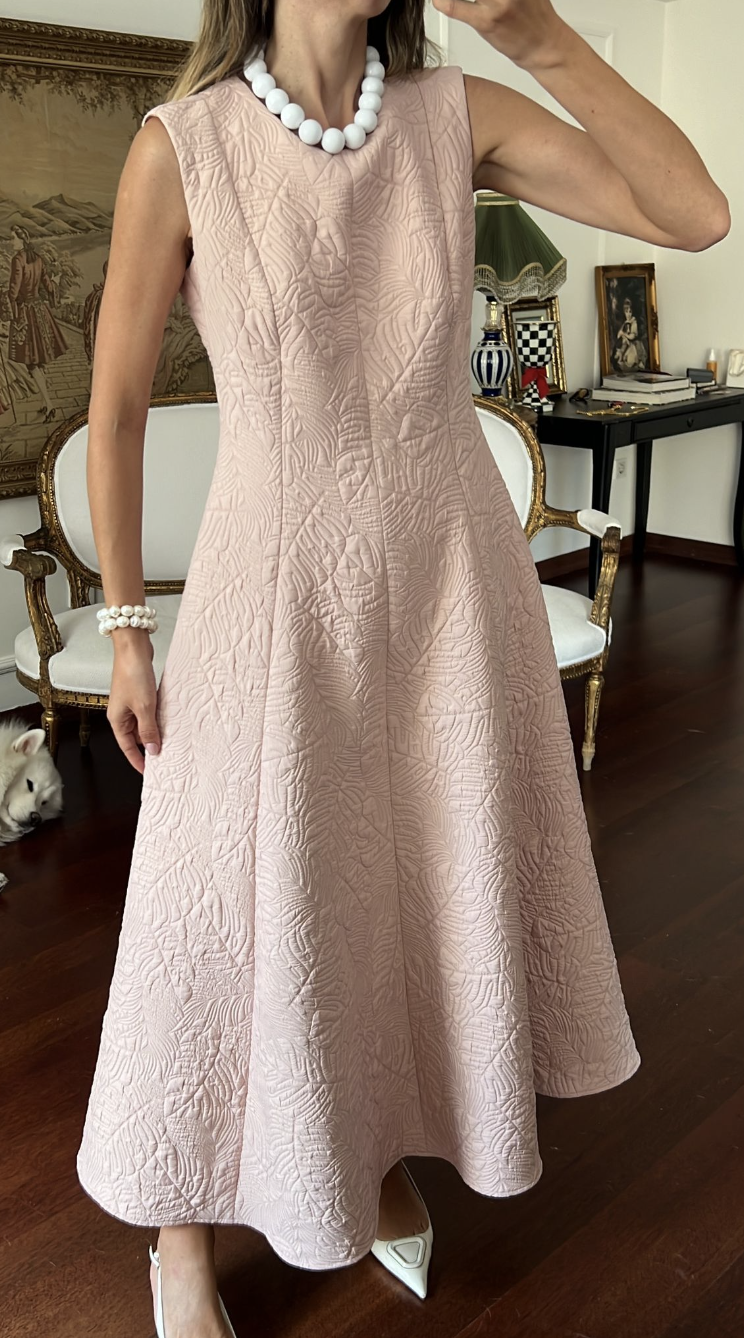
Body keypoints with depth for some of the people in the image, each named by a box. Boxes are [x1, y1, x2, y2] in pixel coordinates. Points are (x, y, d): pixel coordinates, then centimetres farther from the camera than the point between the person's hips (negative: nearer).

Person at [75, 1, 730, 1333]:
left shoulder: (461, 115, 0)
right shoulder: (180, 145, -7)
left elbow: (698, 213, -7)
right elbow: (115, 400, -2)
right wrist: (125, 629, -1)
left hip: (453, 573, 4)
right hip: (276, 587, -3)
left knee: (433, 884, 16)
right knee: (238, 912, 7)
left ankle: (383, 1147, 44)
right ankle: (185, 1223, 33)